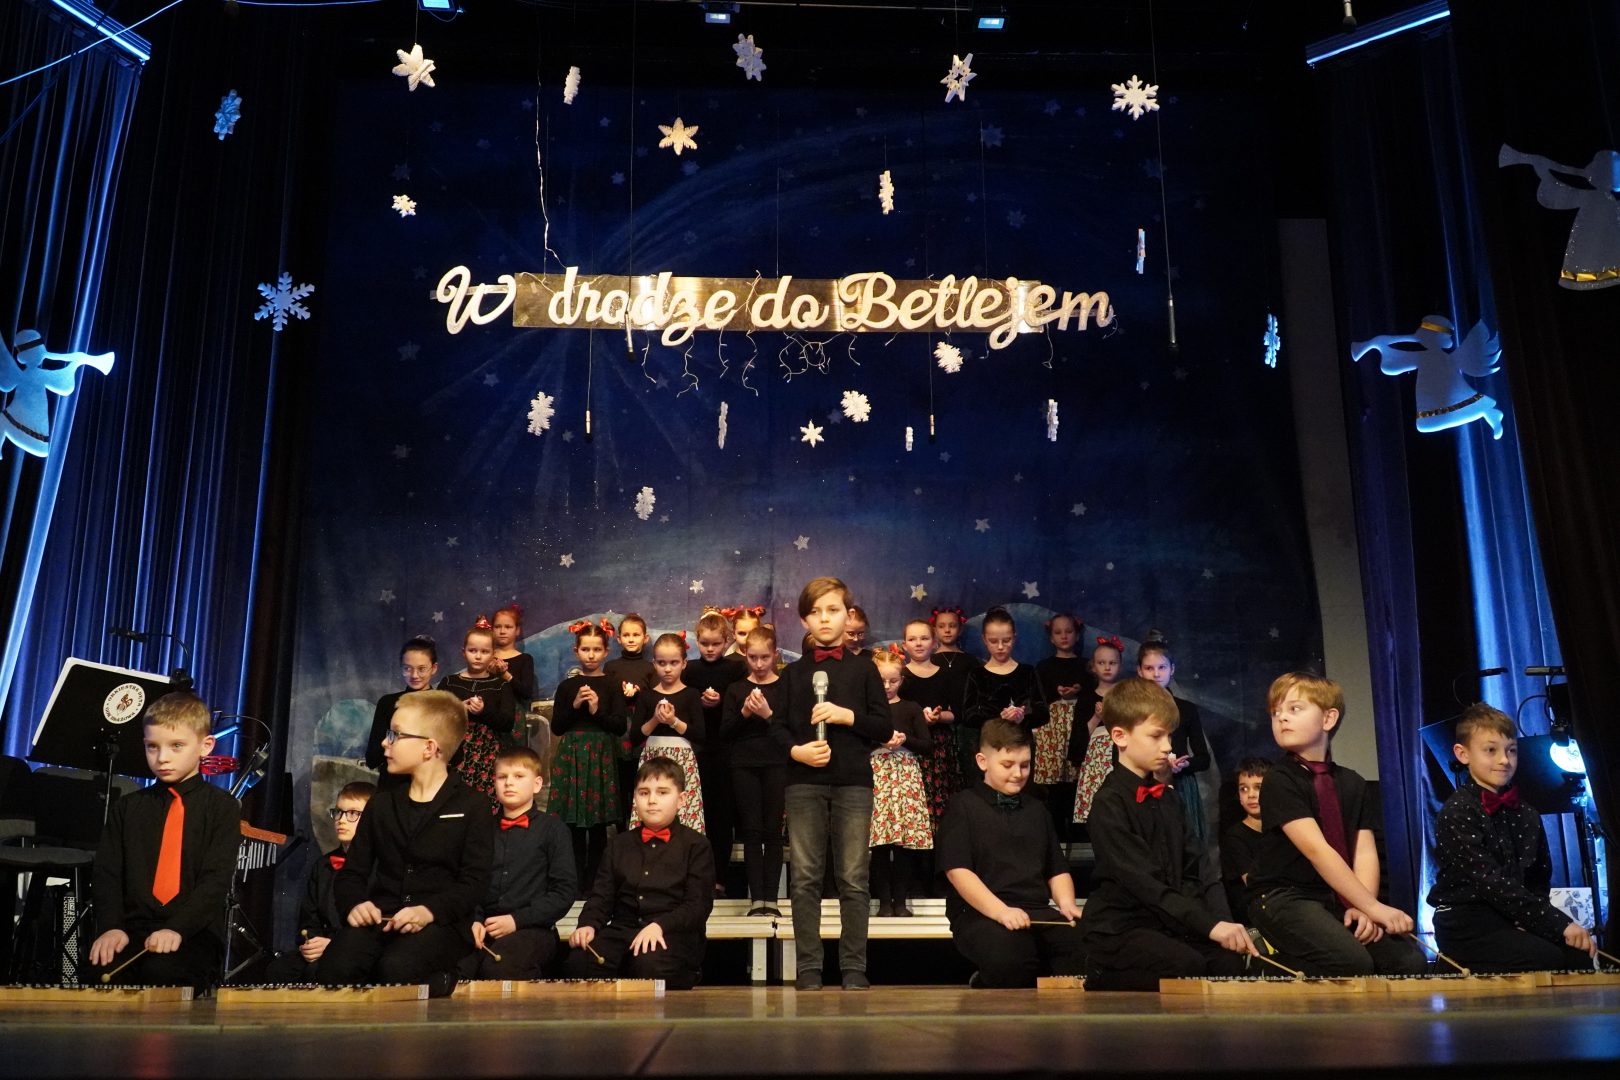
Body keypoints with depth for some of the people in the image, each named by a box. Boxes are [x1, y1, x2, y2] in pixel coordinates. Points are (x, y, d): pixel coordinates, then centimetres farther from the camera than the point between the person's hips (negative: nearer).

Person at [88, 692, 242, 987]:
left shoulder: (222, 807, 4)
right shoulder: (127, 808, 16)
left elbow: (217, 879, -5)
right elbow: (106, 873, 8)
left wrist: (177, 928, -19)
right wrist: (112, 926, -10)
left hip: (194, 932, -3)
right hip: (132, 927, 3)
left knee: (162, 971, -35)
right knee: (102, 969, -29)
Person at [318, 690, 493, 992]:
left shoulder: (472, 805, 2)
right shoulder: (382, 804, 18)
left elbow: (475, 881, -6)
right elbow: (352, 871, 15)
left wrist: (429, 911, -23)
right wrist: (354, 904, -8)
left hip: (441, 922, -3)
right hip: (380, 919, 4)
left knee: (396, 967, -34)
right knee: (336, 967, -29)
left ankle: (442, 984, -2)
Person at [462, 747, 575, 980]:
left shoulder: (552, 828, 7)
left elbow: (564, 890, 0)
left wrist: (517, 920, -9)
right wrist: (475, 921, -5)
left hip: (532, 929, -2)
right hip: (484, 928, 2)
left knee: (496, 968, -34)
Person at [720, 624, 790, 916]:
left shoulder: (784, 687, 1)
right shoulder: (736, 689, 7)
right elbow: (724, 732, 4)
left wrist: (768, 715, -17)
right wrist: (743, 713, -11)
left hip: (776, 764, -1)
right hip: (744, 764, 1)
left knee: (773, 831, 0)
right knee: (751, 831, 2)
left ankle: (771, 897, 6)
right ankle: (756, 897, 5)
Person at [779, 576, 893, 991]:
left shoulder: (863, 669, 6)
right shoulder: (793, 673, 9)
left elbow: (884, 726, 3)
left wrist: (847, 715, -12)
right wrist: (795, 750, -12)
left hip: (853, 781, -1)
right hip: (804, 781, 1)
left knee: (854, 879, 2)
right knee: (804, 878, 3)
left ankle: (854, 968, 9)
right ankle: (808, 968, 11)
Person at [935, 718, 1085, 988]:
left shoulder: (1036, 811, 24)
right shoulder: (963, 806, 5)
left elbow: (1057, 870, 26)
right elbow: (957, 870, -6)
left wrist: (1066, 902, 3)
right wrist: (1000, 910, -19)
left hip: (1038, 911, 5)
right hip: (979, 913, -5)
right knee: (1009, 953, -38)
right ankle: (984, 986, -4)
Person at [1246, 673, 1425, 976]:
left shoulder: (1352, 783, 11)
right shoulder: (1279, 780, -8)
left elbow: (1365, 852, 2)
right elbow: (1317, 850, -17)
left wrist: (1363, 909, -15)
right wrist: (1373, 906, -21)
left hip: (1339, 900, 6)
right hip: (1284, 898, -6)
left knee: (1410, 962, -13)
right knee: (1353, 964, -29)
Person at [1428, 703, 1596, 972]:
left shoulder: (1526, 814, 12)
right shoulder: (1457, 812, -11)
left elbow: (1539, 877, 18)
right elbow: (1491, 883, -19)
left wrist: (1529, 918, -5)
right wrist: (1560, 924, -22)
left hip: (1514, 920, 7)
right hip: (1465, 925, -6)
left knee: (1579, 955, -19)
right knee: (1545, 960, -27)